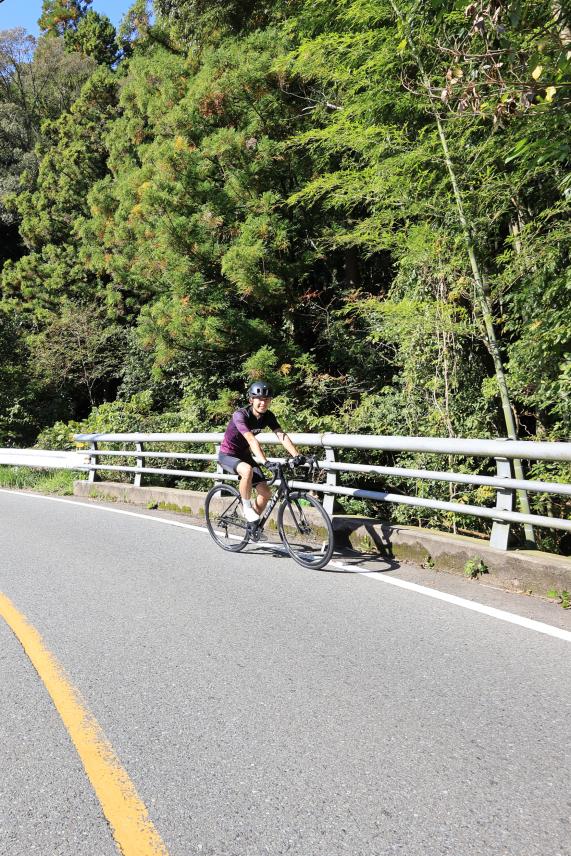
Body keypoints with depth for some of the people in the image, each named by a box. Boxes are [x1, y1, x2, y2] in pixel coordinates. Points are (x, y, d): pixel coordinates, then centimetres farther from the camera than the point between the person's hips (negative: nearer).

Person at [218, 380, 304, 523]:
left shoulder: (268, 416, -10)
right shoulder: (240, 415, -28)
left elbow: (282, 435, -22)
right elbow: (252, 440, -41)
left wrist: (297, 455, -37)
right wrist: (265, 462, -53)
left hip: (244, 455, 6)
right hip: (227, 455, -6)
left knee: (265, 493, -5)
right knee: (247, 470, -38)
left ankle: (252, 524, 16)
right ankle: (246, 507, -15)